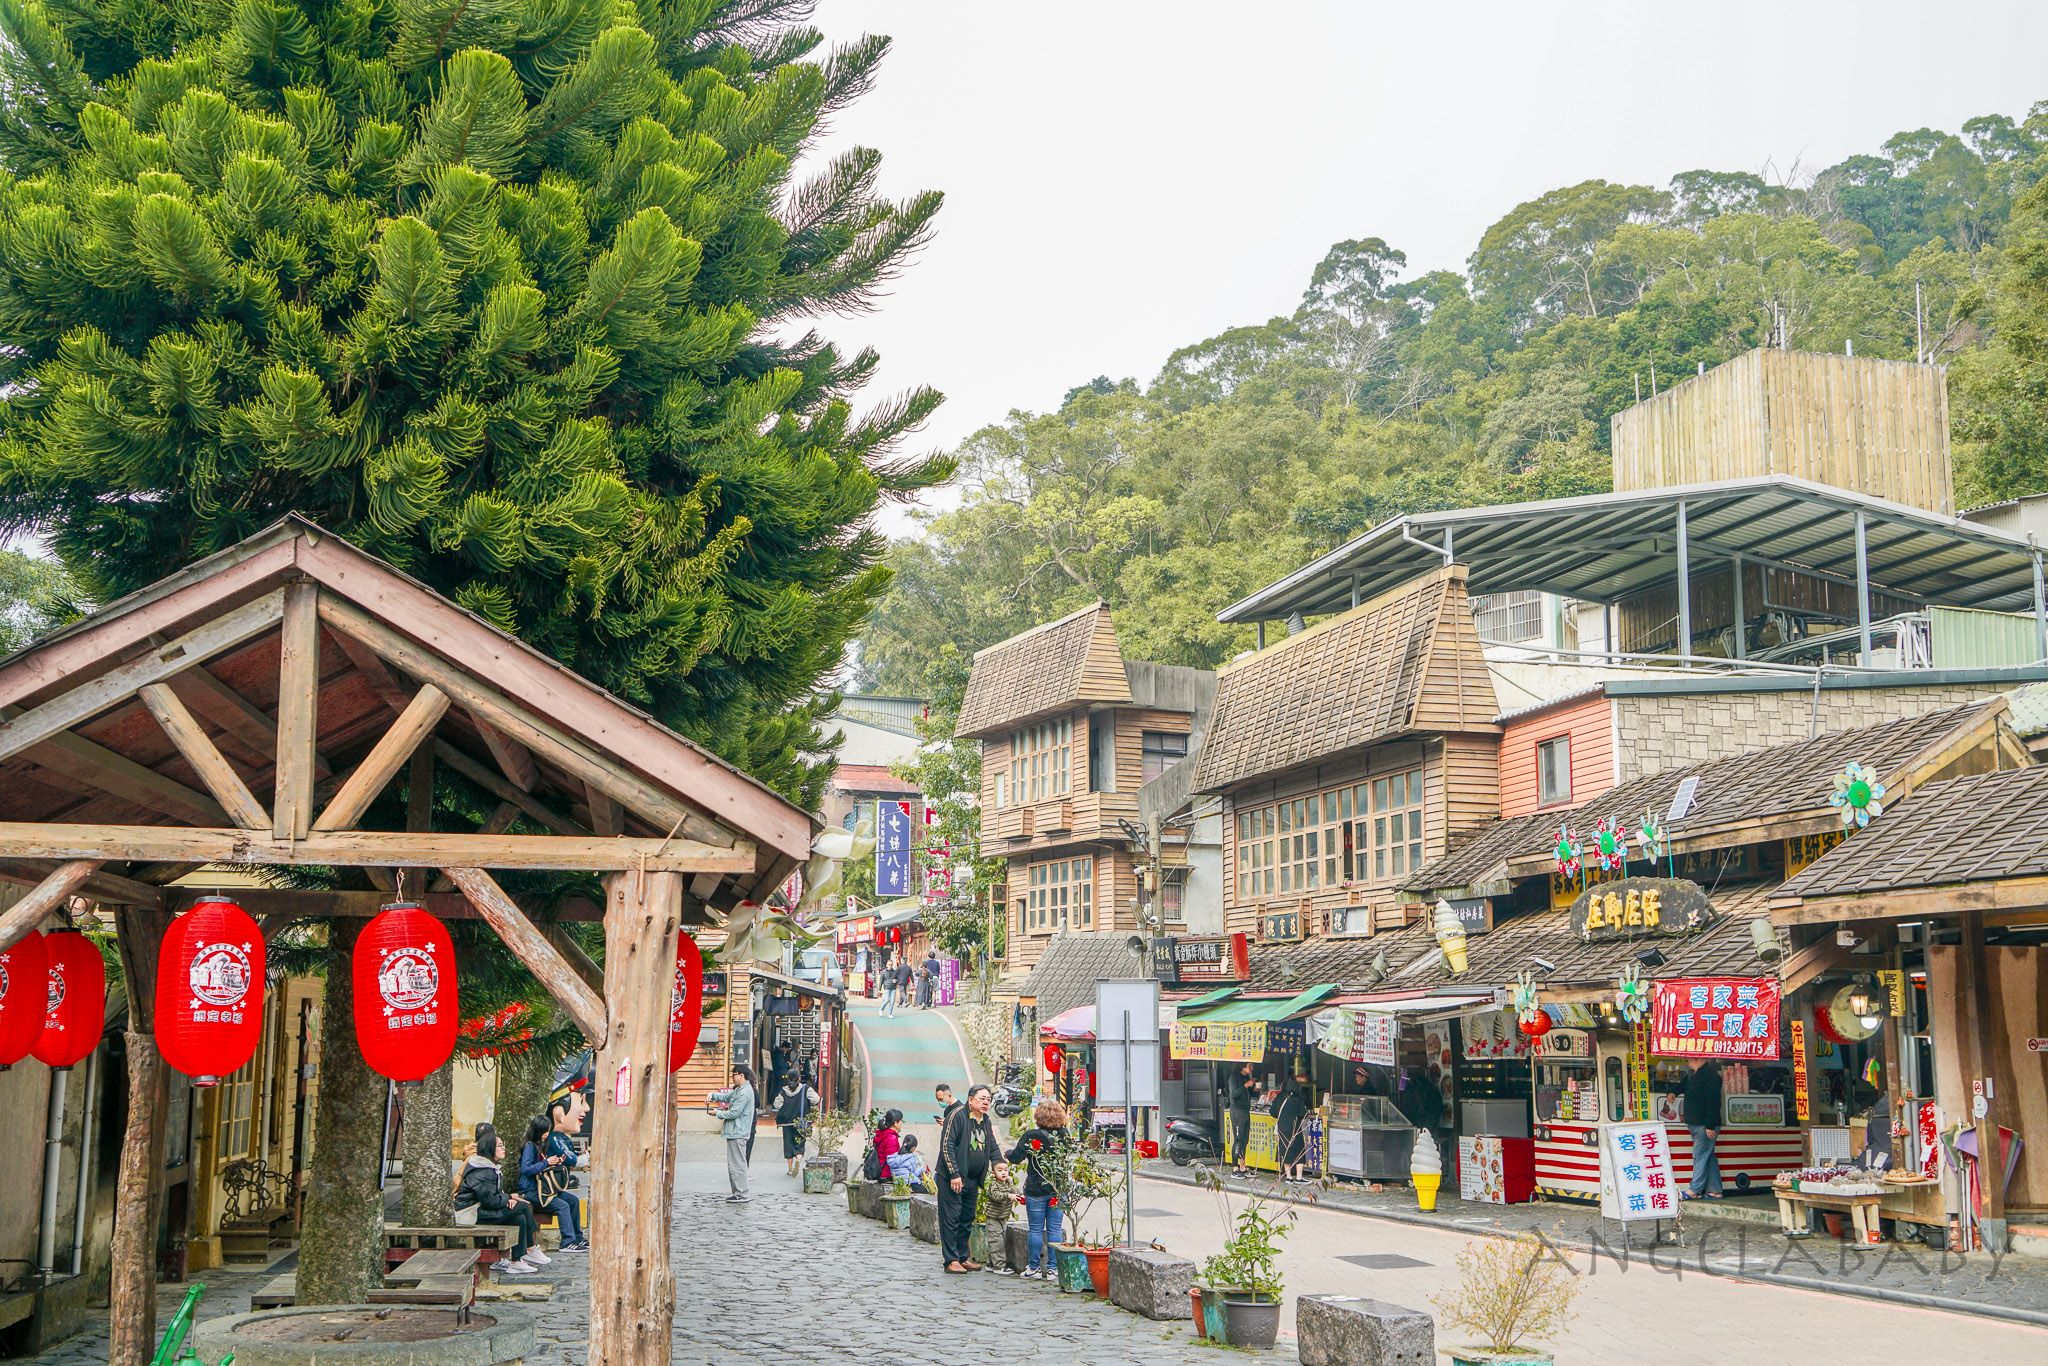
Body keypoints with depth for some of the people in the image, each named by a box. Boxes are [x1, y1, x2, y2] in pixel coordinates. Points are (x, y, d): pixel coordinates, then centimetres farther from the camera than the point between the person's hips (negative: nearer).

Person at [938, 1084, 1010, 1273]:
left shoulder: (985, 1121, 12)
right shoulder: (957, 1115, -11)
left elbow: (993, 1147, 21)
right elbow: (946, 1146, -15)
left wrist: (999, 1164, 1)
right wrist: (954, 1174, -18)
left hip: (973, 1180, 8)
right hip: (952, 1178, -8)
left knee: (967, 1220, 12)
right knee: (951, 1219, -4)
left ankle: (962, 1258, 19)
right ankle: (951, 1261, 0)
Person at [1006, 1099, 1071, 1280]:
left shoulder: (1031, 1136, -13)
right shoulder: (1064, 1136, -1)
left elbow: (1016, 1157, -10)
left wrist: (1009, 1152, 11)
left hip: (1036, 1189, -3)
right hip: (1058, 1189, 3)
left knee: (1036, 1229, 5)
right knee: (1054, 1229, 7)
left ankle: (1034, 1268, 11)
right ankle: (1052, 1268, 9)